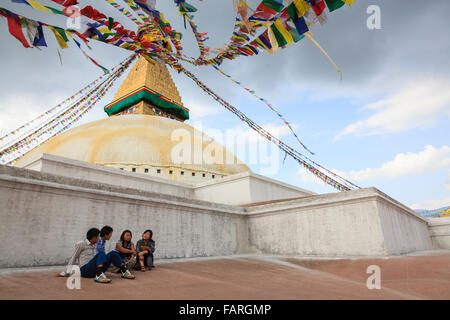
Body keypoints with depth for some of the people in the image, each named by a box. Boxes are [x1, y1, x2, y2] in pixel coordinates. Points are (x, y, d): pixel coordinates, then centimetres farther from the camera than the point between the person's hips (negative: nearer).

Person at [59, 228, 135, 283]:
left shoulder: (94, 245, 20)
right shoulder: (81, 244, 2)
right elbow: (73, 258, 4)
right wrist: (65, 273, 4)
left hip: (96, 269, 6)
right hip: (85, 270, -6)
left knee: (113, 253, -13)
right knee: (101, 253, -31)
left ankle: (124, 271, -19)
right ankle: (99, 276, -51)